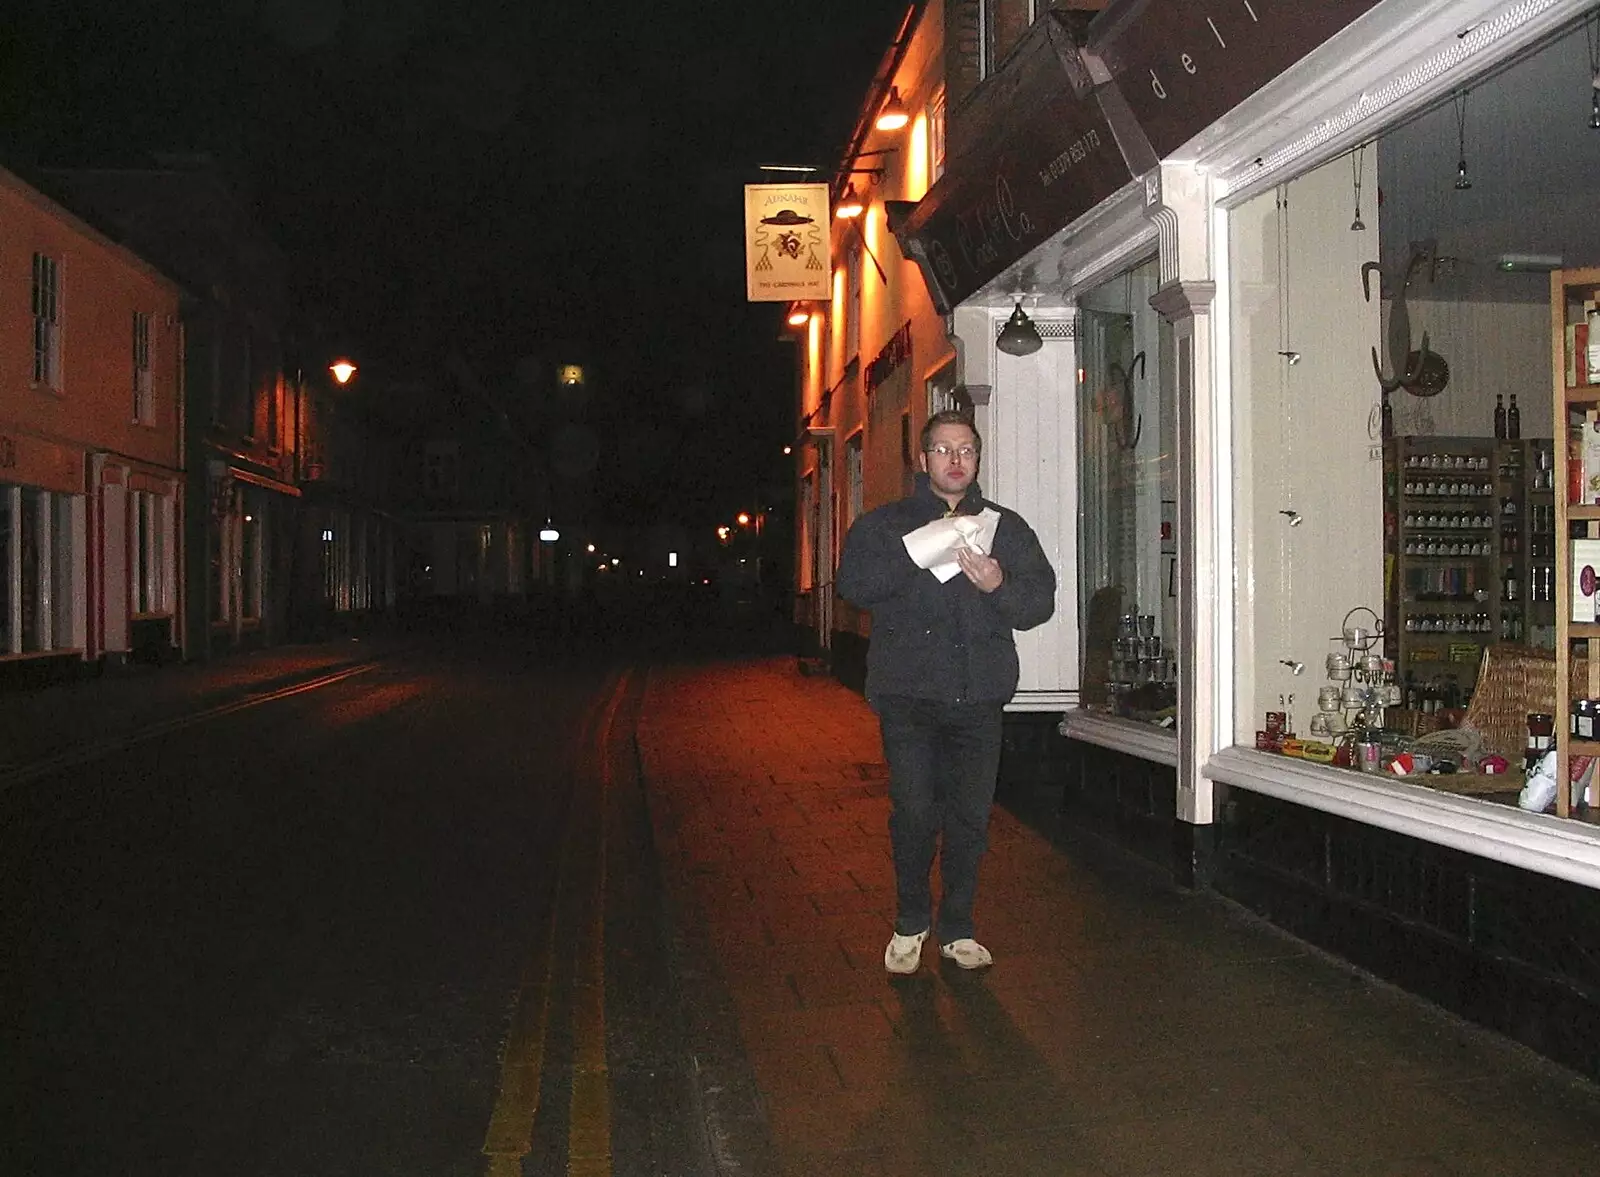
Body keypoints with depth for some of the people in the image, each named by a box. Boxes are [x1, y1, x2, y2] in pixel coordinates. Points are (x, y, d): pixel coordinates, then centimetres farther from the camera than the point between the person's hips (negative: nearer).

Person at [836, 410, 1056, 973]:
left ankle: (957, 928, 22)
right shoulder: (884, 524, 10)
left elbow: (1042, 600, 8)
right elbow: (853, 583, -7)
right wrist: (918, 550, -16)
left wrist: (1000, 585, -13)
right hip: (908, 697, -2)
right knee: (915, 813, -4)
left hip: (979, 697, 2)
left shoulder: (1007, 527, 15)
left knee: (971, 817, 5)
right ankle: (910, 922, 18)